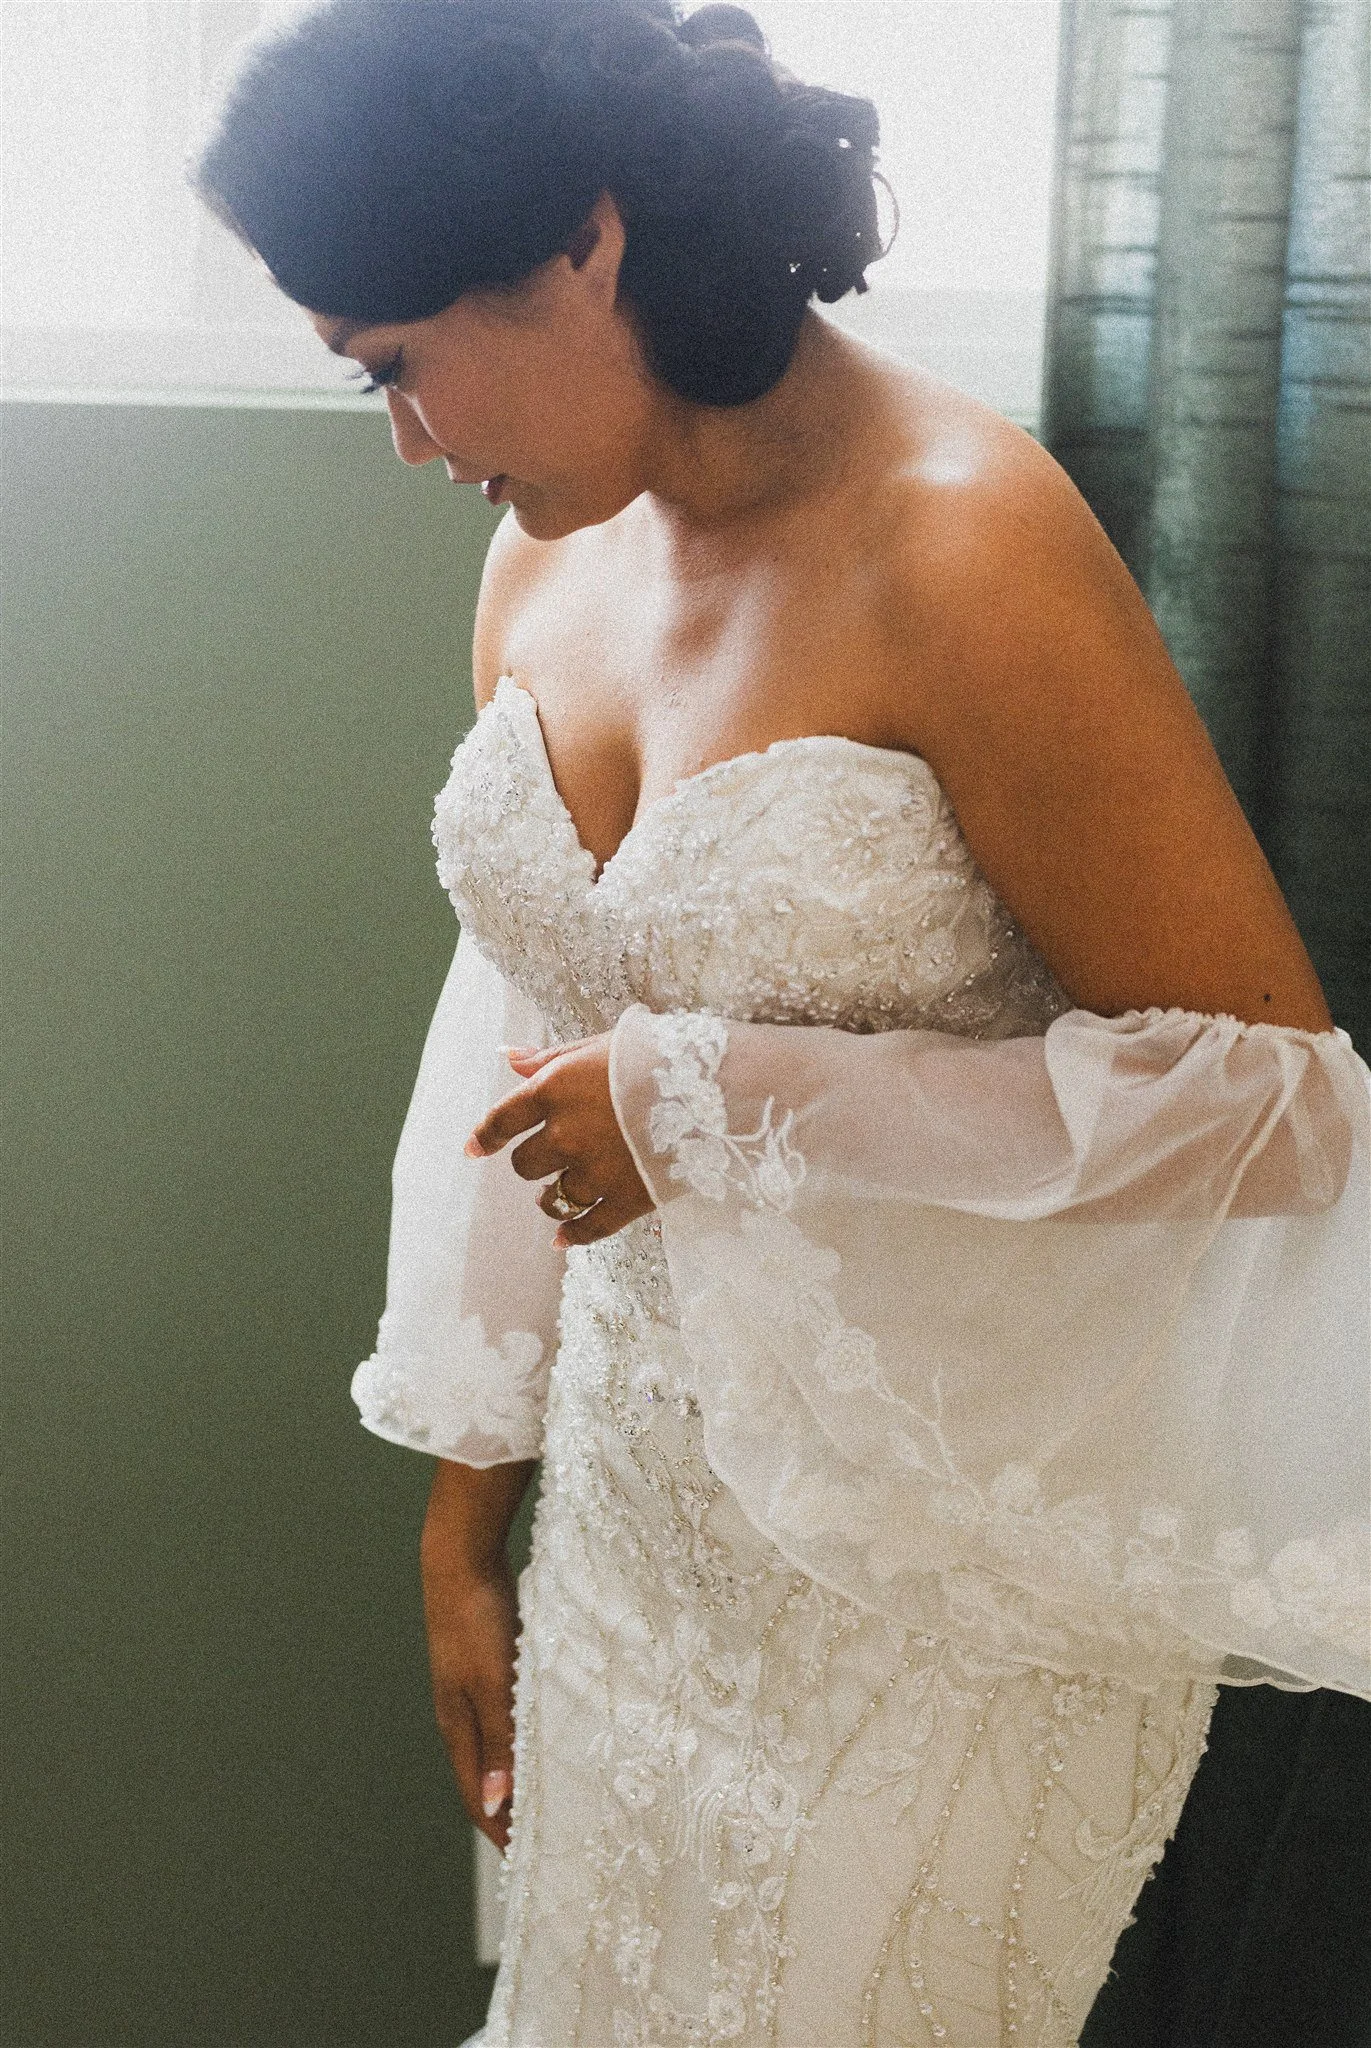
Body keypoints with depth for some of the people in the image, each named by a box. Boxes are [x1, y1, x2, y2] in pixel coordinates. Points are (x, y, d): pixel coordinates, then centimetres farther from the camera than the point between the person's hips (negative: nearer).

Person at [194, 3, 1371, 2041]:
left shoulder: (965, 553, -21)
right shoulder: (550, 548, 1)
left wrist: (718, 1106, -24)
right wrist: (467, 1518, 13)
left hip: (964, 1586, -6)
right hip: (643, 1521, 7)